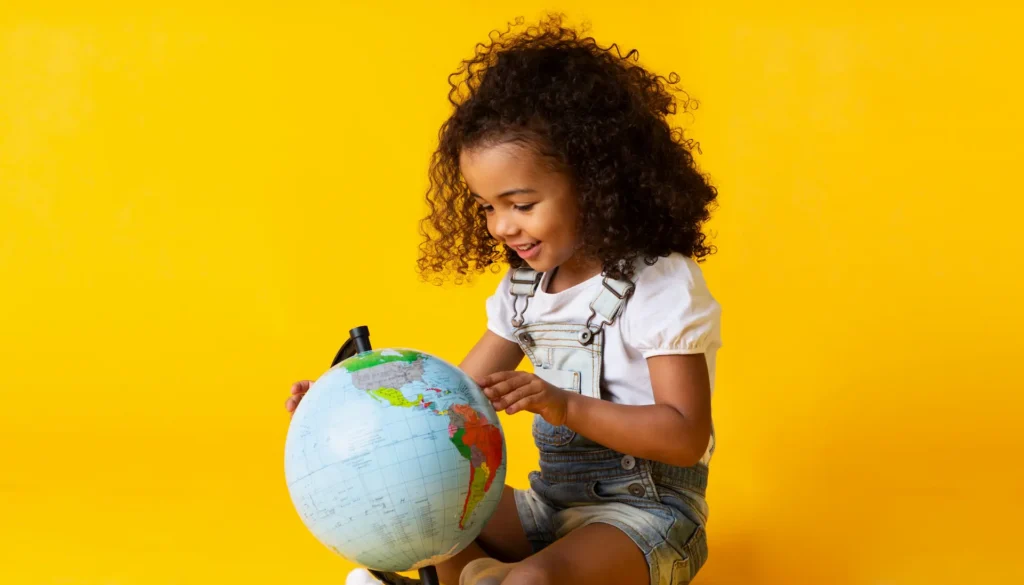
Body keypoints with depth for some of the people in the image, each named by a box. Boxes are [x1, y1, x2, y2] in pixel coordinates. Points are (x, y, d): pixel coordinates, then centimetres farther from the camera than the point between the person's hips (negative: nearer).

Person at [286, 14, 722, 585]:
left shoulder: (661, 286, -15)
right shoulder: (525, 287, 8)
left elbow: (685, 437, -18)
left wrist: (567, 407, -28)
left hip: (646, 509, -8)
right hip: (553, 499, 8)